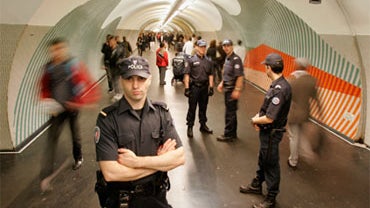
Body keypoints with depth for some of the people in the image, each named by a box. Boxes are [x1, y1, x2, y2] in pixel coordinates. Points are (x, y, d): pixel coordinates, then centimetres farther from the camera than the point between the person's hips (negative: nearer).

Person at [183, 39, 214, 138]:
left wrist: (211, 87, 4)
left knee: (203, 107, 14)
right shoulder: (191, 60, -5)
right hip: (194, 87, -4)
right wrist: (187, 88, -12)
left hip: (204, 87, 4)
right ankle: (190, 127, 11)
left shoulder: (208, 61, 7)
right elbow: (187, 74, -7)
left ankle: (203, 125, 27)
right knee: (192, 108, 2)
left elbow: (210, 75, 10)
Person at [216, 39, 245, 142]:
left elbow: (240, 76, -22)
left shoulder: (236, 59, -17)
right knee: (231, 112, 16)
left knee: (230, 113, -1)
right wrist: (222, 83, 19)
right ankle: (233, 133, 28)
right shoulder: (227, 58, 12)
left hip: (232, 90, -10)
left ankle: (228, 135, 9)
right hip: (227, 88, 10)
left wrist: (237, 90, -24)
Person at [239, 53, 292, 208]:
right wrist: (258, 116, -2)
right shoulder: (278, 85, 2)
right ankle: (257, 185, 45)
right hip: (267, 131, 9)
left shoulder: (280, 89, -29)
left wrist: (254, 120, -11)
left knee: (271, 164, 7)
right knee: (262, 160, 25)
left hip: (272, 133, -9)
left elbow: (269, 118, -29)